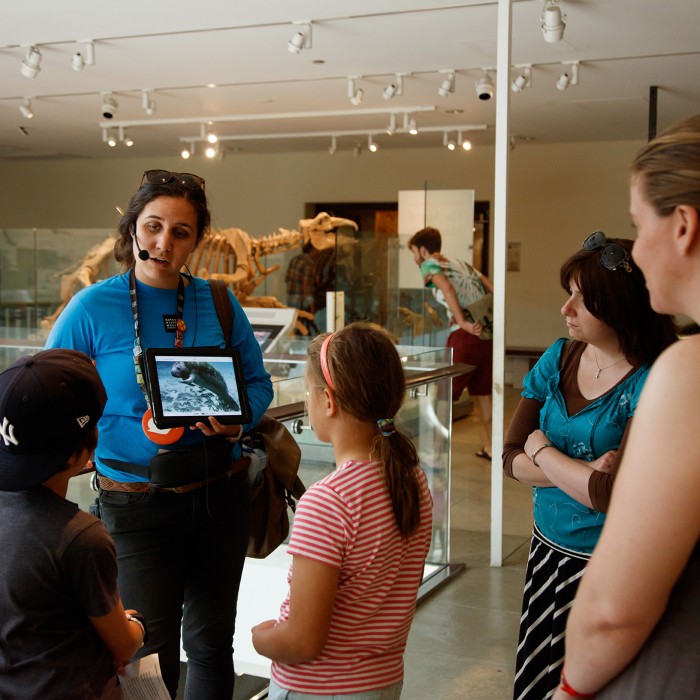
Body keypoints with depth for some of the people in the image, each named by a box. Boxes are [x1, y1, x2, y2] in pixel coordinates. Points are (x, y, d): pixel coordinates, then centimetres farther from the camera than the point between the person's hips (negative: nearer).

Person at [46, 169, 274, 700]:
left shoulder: (218, 304, 0)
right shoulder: (93, 308, -9)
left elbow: (258, 382, 7)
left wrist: (237, 421, -14)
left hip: (220, 493, 3)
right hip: (137, 505, -3)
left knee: (212, 642, 17)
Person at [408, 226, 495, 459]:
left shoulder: (429, 265, 3)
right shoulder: (461, 263, 24)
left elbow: (446, 287, -19)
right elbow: (492, 288, 16)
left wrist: (463, 323, -21)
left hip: (466, 335, -7)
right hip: (487, 332, 7)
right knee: (483, 392, 19)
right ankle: (489, 447, 26)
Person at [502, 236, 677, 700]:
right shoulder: (559, 358, 0)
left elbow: (613, 494, -25)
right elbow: (512, 459, -2)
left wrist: (542, 451, -11)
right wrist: (581, 473, -19)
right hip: (547, 550, 6)